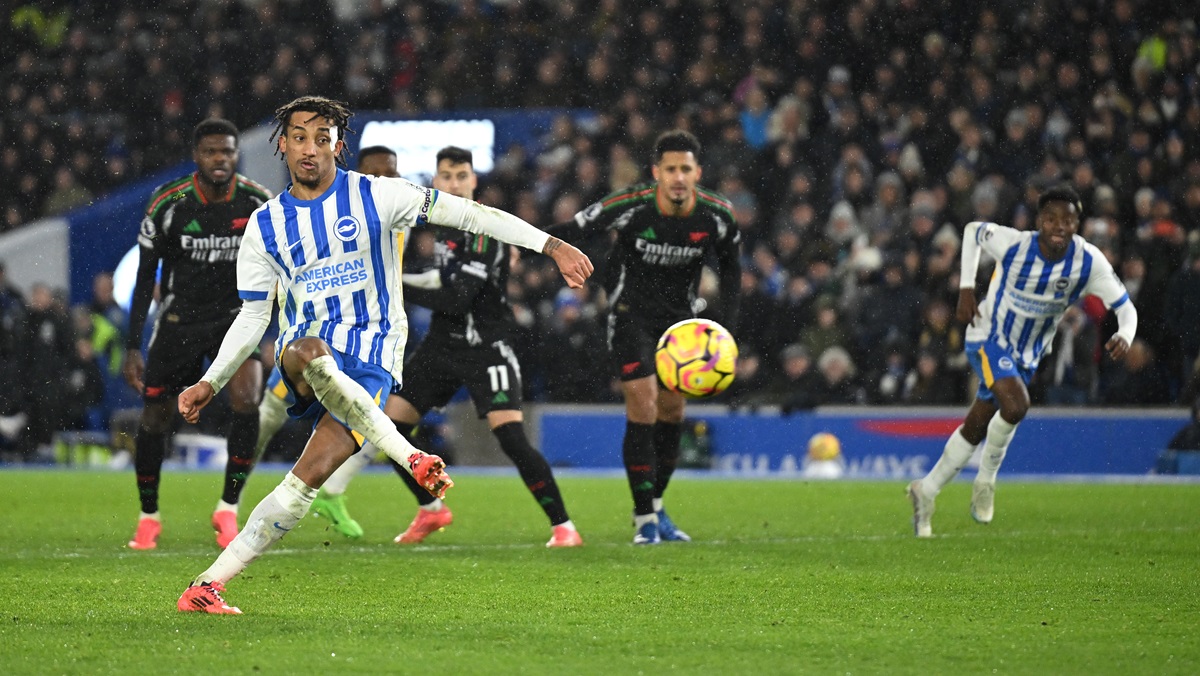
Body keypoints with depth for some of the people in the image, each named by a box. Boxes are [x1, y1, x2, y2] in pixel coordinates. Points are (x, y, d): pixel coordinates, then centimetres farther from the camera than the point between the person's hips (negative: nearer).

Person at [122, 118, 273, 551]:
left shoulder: (257, 202, -8)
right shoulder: (168, 204, -12)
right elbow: (145, 277, -4)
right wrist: (132, 348, -7)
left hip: (235, 316, 0)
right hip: (179, 319, 0)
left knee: (246, 400, -23)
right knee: (155, 417, 3)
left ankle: (228, 509, -10)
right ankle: (148, 518, 24)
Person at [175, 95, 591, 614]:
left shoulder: (375, 197, 1)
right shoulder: (265, 226, 10)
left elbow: (463, 213, -4)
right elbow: (252, 318, 15)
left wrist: (552, 246, -12)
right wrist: (210, 383, 3)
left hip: (371, 361, -1)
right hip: (305, 342, 1)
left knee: (309, 476, -19)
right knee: (309, 352, -39)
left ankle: (209, 583, -16)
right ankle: (412, 458, -33)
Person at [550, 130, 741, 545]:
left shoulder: (717, 216, -15)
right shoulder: (629, 208, -25)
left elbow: (730, 269, 3)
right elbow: (572, 230, -15)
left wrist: (726, 330, -4)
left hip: (680, 316, 4)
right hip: (631, 312, -4)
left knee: (672, 409, 7)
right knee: (643, 406, -13)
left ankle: (655, 506, 24)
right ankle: (644, 519, -6)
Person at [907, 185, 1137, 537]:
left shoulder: (1088, 262, -21)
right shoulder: (1013, 245, -25)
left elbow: (1125, 307, -17)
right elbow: (973, 230, -3)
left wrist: (1124, 337, -40)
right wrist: (966, 289, -8)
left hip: (1027, 355, 4)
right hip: (989, 338, -4)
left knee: (975, 429, 12)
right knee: (1015, 405, -30)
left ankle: (926, 490, 31)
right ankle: (986, 478, -4)